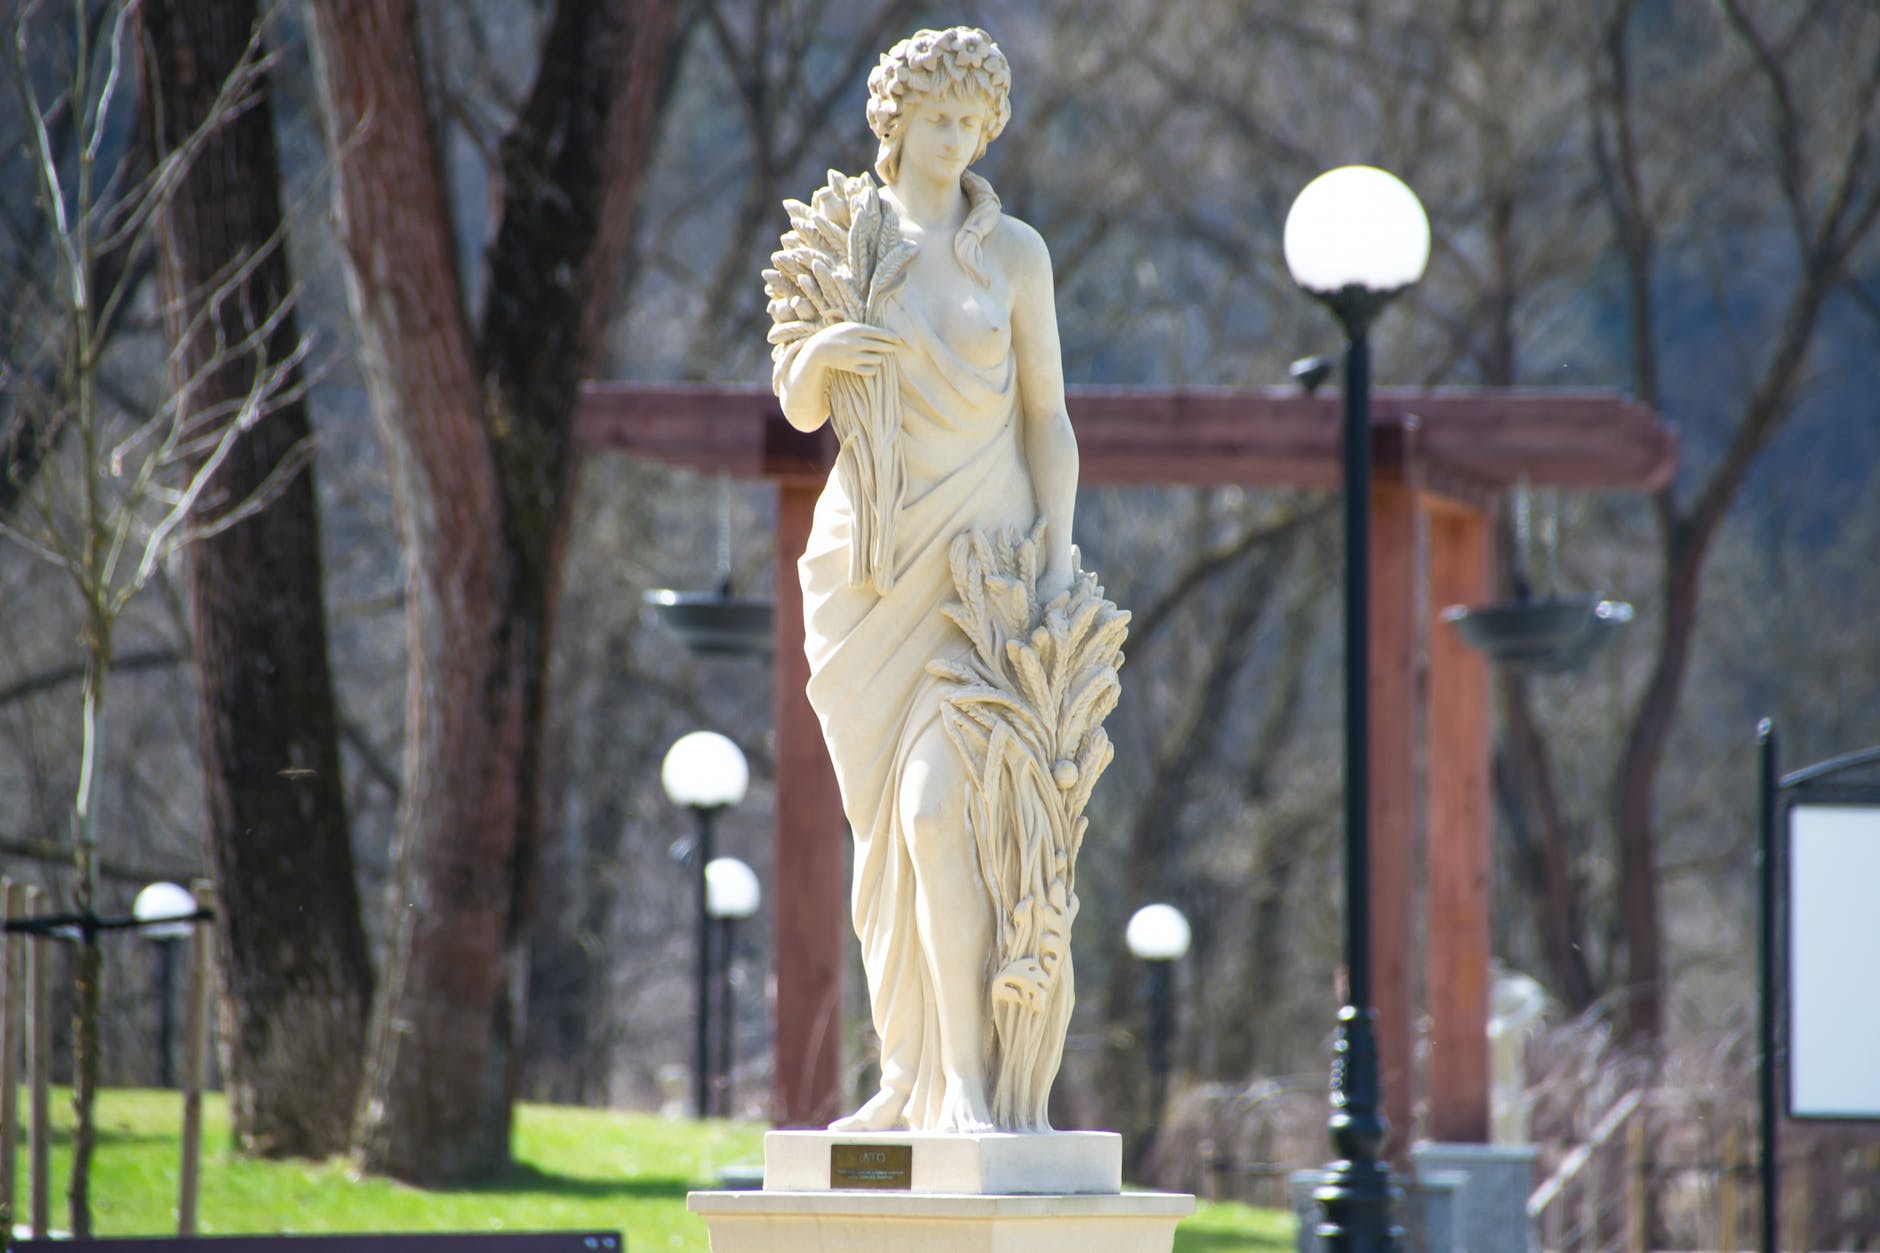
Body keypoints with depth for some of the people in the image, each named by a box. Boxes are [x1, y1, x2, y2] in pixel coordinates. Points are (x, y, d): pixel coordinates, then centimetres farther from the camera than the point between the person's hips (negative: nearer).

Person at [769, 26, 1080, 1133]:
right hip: (869, 553, 3)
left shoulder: (1014, 253, 3)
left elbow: (1048, 418, 4)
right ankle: (912, 1076, 12)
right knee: (888, 825, 5)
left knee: (937, 809, -17)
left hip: (982, 549, -3)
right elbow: (801, 412, 8)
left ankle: (967, 1087, -19)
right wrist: (817, 354, -15)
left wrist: (1057, 559, -7)